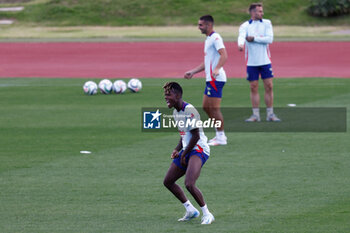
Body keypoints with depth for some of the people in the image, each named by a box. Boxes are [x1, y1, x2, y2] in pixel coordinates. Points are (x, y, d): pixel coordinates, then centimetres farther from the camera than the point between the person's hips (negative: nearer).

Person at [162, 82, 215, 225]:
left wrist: (184, 154, -13)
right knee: (168, 181, 11)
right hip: (186, 151, 10)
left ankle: (207, 214, -12)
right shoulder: (176, 112, 13)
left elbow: (196, 135, -19)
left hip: (198, 150, -10)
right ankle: (190, 210, 19)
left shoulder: (189, 111, -17)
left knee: (189, 184, -26)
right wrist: (177, 149, 8)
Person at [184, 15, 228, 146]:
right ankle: (219, 134, 18)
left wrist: (217, 69, -37)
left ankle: (221, 138, -2)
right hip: (210, 79, 10)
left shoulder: (215, 38, -11)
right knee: (206, 107, 12)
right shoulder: (208, 39, 20)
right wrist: (193, 72, 28)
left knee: (214, 108, -8)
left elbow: (224, 55, -25)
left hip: (216, 79, -10)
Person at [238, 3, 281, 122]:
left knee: (269, 87, 0)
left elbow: (269, 39, -10)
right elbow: (241, 36, -21)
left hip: (265, 61, 1)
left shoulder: (266, 23, 3)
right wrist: (241, 44, -43)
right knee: (253, 88, 2)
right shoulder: (245, 25, -1)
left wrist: (254, 38, -14)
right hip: (251, 63, -1)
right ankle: (255, 114, 9)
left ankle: (270, 114, 9)